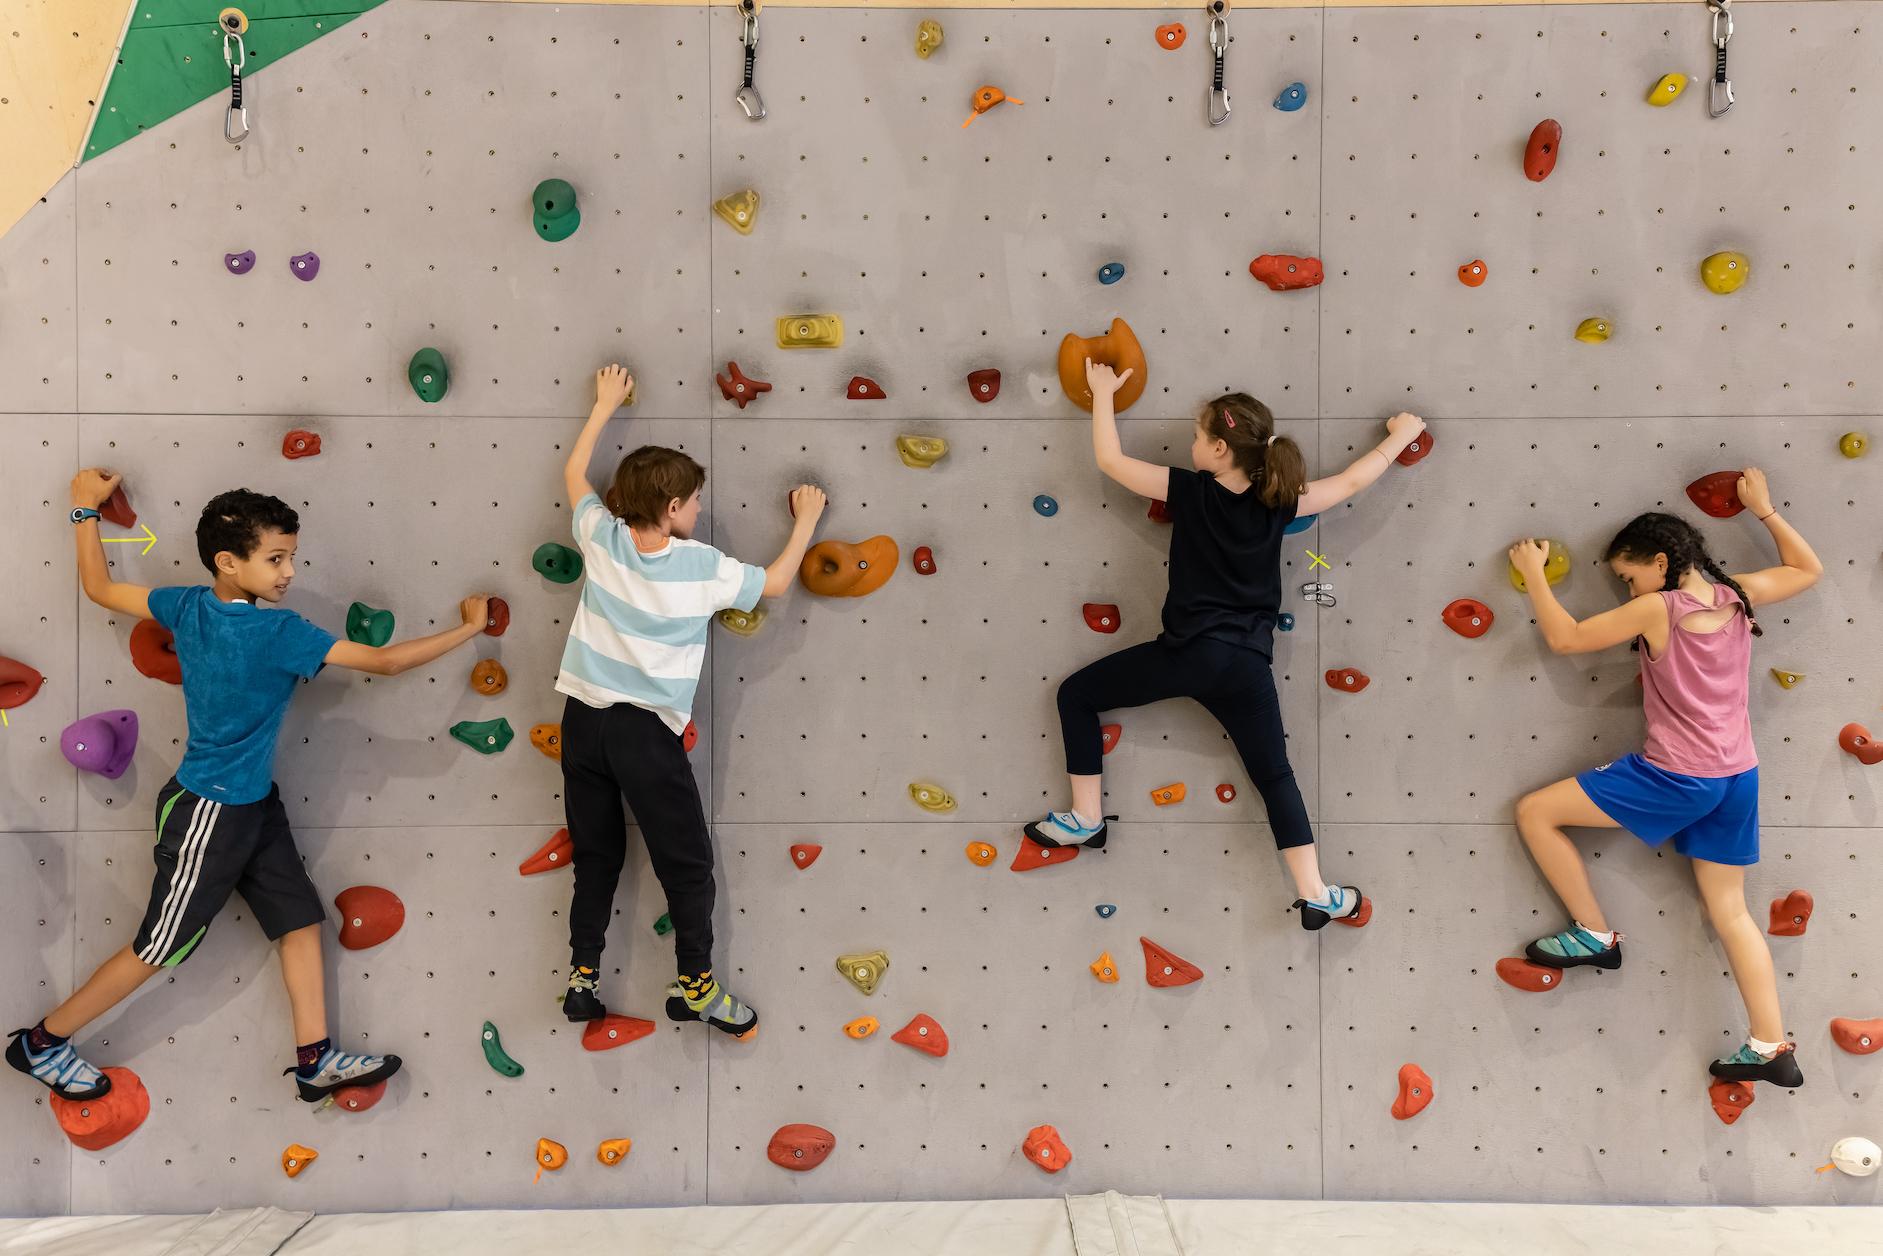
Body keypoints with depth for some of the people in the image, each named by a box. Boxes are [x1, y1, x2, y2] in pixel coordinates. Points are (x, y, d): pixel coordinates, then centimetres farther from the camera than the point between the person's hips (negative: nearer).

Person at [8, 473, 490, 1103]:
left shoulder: (188, 605, -4)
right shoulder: (277, 633, -26)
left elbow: (99, 587, 9)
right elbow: (385, 661, -27)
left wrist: (85, 508, 22)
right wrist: (469, 628, -17)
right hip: (210, 812, -9)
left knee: (300, 918, 8)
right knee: (158, 950, 7)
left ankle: (316, 1062, 12)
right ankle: (42, 1042, 25)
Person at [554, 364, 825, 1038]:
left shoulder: (602, 538, 0)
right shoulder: (703, 566, -9)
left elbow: (573, 472, 18)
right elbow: (776, 583, 5)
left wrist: (606, 404, 27)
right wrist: (806, 521, 17)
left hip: (583, 717, 5)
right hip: (647, 728, -5)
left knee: (596, 856, 17)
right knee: (687, 861, 8)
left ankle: (582, 977, 20)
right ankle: (695, 983, 14)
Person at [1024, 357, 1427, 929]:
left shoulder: (1188, 490, -3)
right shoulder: (1278, 504, 4)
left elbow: (1110, 460, 5)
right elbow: (1352, 481, 16)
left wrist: (1103, 392, 18)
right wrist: (1401, 434, 30)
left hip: (1189, 653, -3)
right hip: (1248, 665, 4)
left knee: (1076, 693, 14)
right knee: (1274, 774, 15)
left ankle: (1086, 819, 13)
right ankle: (1315, 894, 9)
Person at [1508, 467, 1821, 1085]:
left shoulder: (1657, 609, -15)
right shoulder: (1740, 594, 4)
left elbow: (1564, 638, -9)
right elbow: (1808, 569, 23)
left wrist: (1532, 572, 1)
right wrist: (1763, 508, 24)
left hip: (1674, 779, -8)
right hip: (1737, 779, 8)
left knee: (1534, 811, 1)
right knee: (1729, 911, 16)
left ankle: (1595, 935, 11)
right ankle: (1772, 1050, 15)